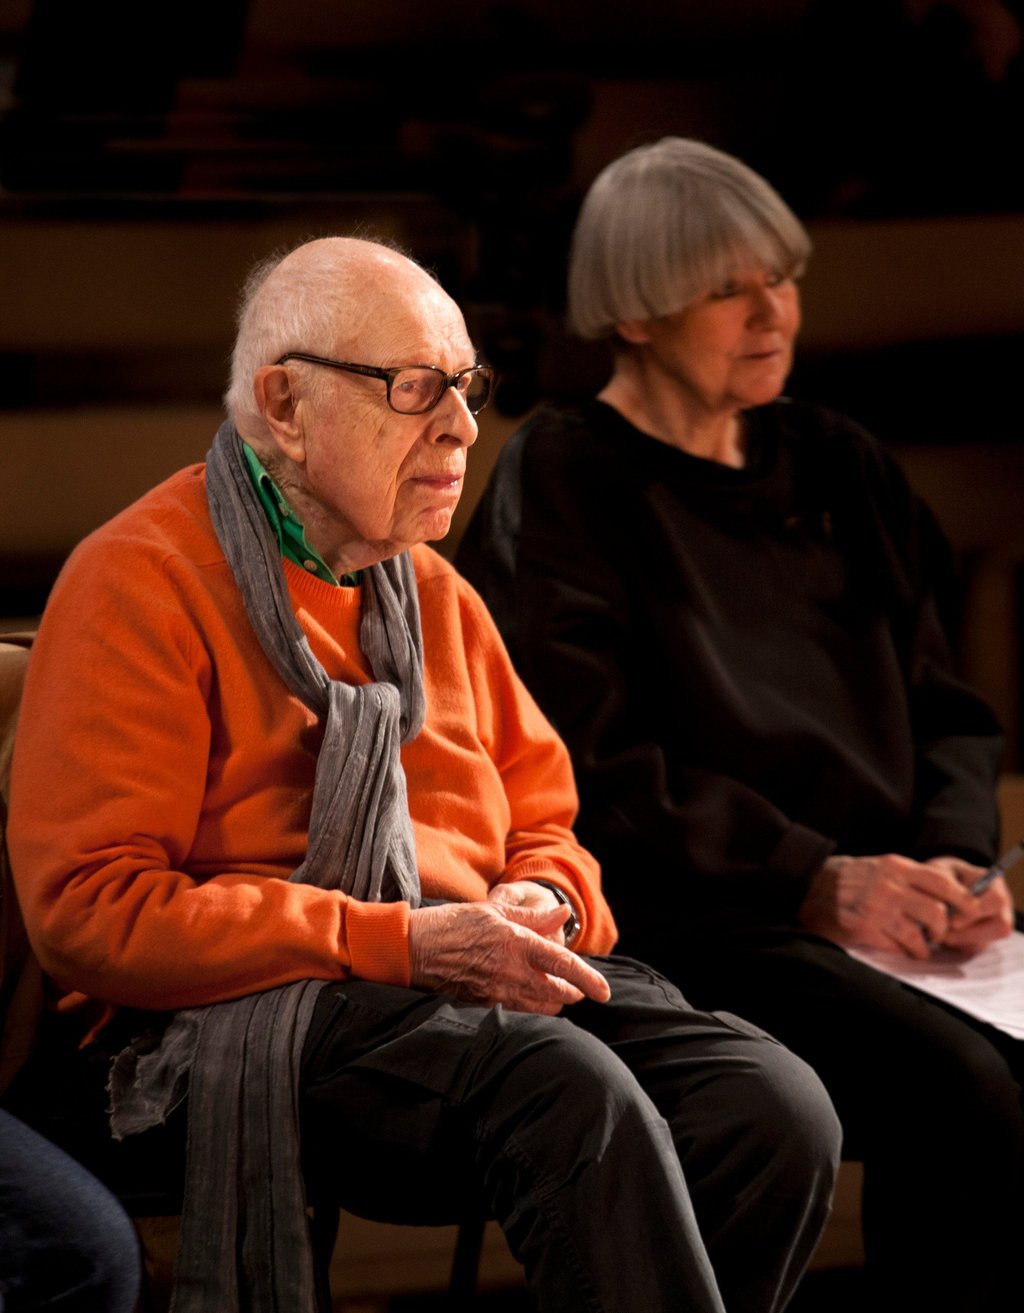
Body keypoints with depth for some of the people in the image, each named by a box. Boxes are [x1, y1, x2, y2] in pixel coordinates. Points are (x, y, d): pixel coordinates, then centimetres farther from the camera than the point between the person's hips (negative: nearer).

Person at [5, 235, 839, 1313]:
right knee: (573, 1093, -35)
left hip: (471, 976, 7)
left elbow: (544, 818, 27)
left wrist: (541, 902, -1)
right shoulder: (139, 579, -3)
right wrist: (403, 943, -17)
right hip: (245, 1013, -7)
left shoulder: (434, 591, 21)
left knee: (780, 1108, -20)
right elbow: (88, 908, -12)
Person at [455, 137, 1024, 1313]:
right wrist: (817, 884, -17)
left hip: (881, 903, 6)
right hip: (680, 932, -6)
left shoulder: (838, 469, 19)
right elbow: (598, 771, -9)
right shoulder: (561, 486, 1)